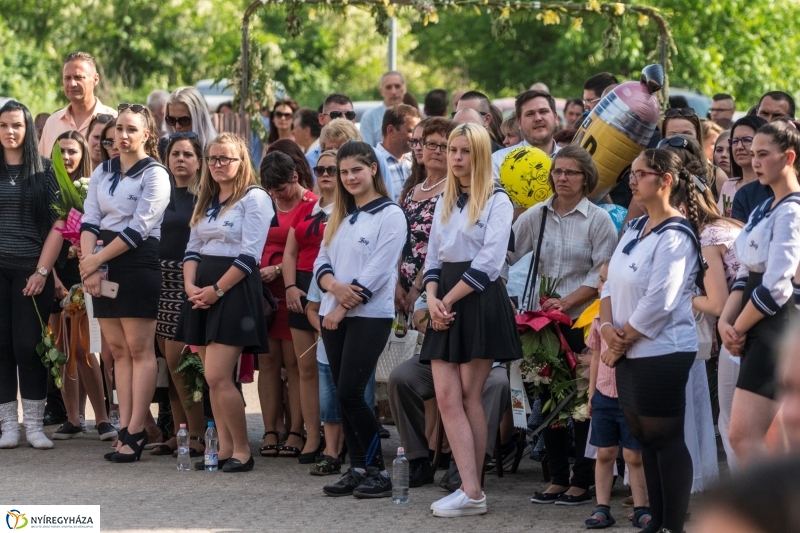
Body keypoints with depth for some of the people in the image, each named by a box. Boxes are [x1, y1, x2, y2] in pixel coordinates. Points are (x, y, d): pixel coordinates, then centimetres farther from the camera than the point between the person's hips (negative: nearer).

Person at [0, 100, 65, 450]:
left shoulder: (45, 171, 3)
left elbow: (58, 224, 0)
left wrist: (43, 271, -8)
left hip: (31, 270, -1)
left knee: (29, 346, -2)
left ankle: (34, 424, 4)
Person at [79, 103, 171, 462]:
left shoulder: (154, 175, -6)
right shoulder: (102, 173, 13)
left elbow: (138, 229, -13)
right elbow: (89, 222, 5)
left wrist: (96, 260, -12)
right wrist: (89, 263, -11)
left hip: (139, 263, -6)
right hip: (104, 265, 6)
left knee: (139, 349, -5)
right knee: (117, 349, 5)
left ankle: (135, 431, -7)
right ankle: (125, 426, 6)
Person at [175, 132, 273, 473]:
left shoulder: (254, 198, -7)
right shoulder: (206, 200, 17)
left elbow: (249, 255, -13)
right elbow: (193, 248, 16)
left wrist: (217, 290, -15)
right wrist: (190, 285, -2)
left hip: (235, 289, -8)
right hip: (203, 291, 8)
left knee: (217, 377, -13)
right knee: (213, 378, 6)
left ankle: (242, 451, -4)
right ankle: (225, 449, 11)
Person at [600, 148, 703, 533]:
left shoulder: (674, 237, -14)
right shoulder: (635, 230, 13)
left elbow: (657, 303, -20)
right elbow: (611, 283, 13)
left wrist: (623, 341, -12)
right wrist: (607, 325, -5)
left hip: (661, 353, -9)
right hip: (630, 353, 9)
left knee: (666, 440, -4)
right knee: (644, 438, 12)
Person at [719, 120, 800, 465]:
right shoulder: (764, 209, 17)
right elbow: (746, 273, 17)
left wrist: (739, 329, -8)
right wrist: (726, 321, 1)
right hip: (756, 331, 10)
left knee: (744, 437, -15)